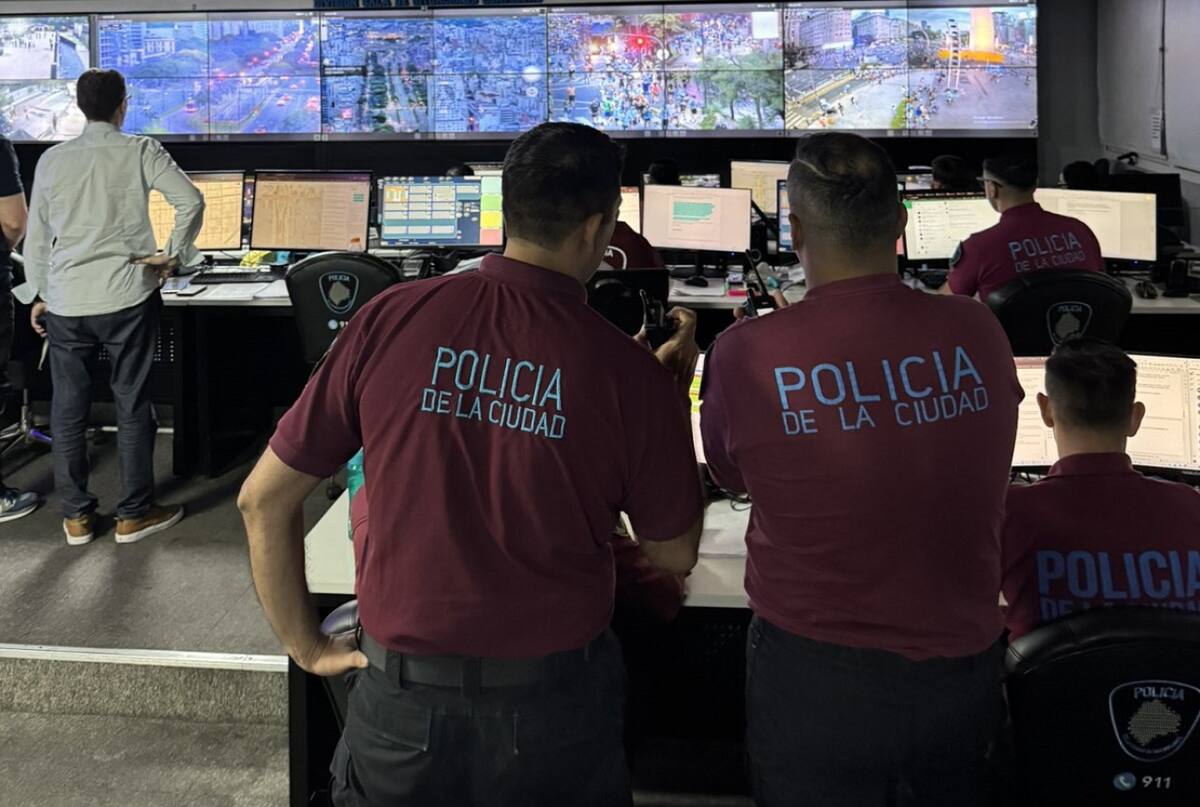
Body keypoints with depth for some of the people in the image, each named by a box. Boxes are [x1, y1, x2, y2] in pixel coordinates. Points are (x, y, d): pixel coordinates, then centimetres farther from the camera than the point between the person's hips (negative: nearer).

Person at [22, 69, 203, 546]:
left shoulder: (52, 160, 7)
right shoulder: (141, 152, -3)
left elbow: (37, 235, 10)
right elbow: (191, 201, -14)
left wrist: (39, 295, 19)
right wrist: (175, 256, -3)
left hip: (65, 301, 3)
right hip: (126, 296, -3)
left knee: (68, 408, 11)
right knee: (132, 405, 6)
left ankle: (76, 516, 18)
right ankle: (134, 514, 13)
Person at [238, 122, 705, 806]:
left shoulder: (390, 320, -10)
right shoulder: (629, 372, -14)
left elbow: (264, 499, -5)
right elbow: (675, 553, 1)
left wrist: (307, 645, 8)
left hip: (403, 698, 0)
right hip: (553, 703, 0)